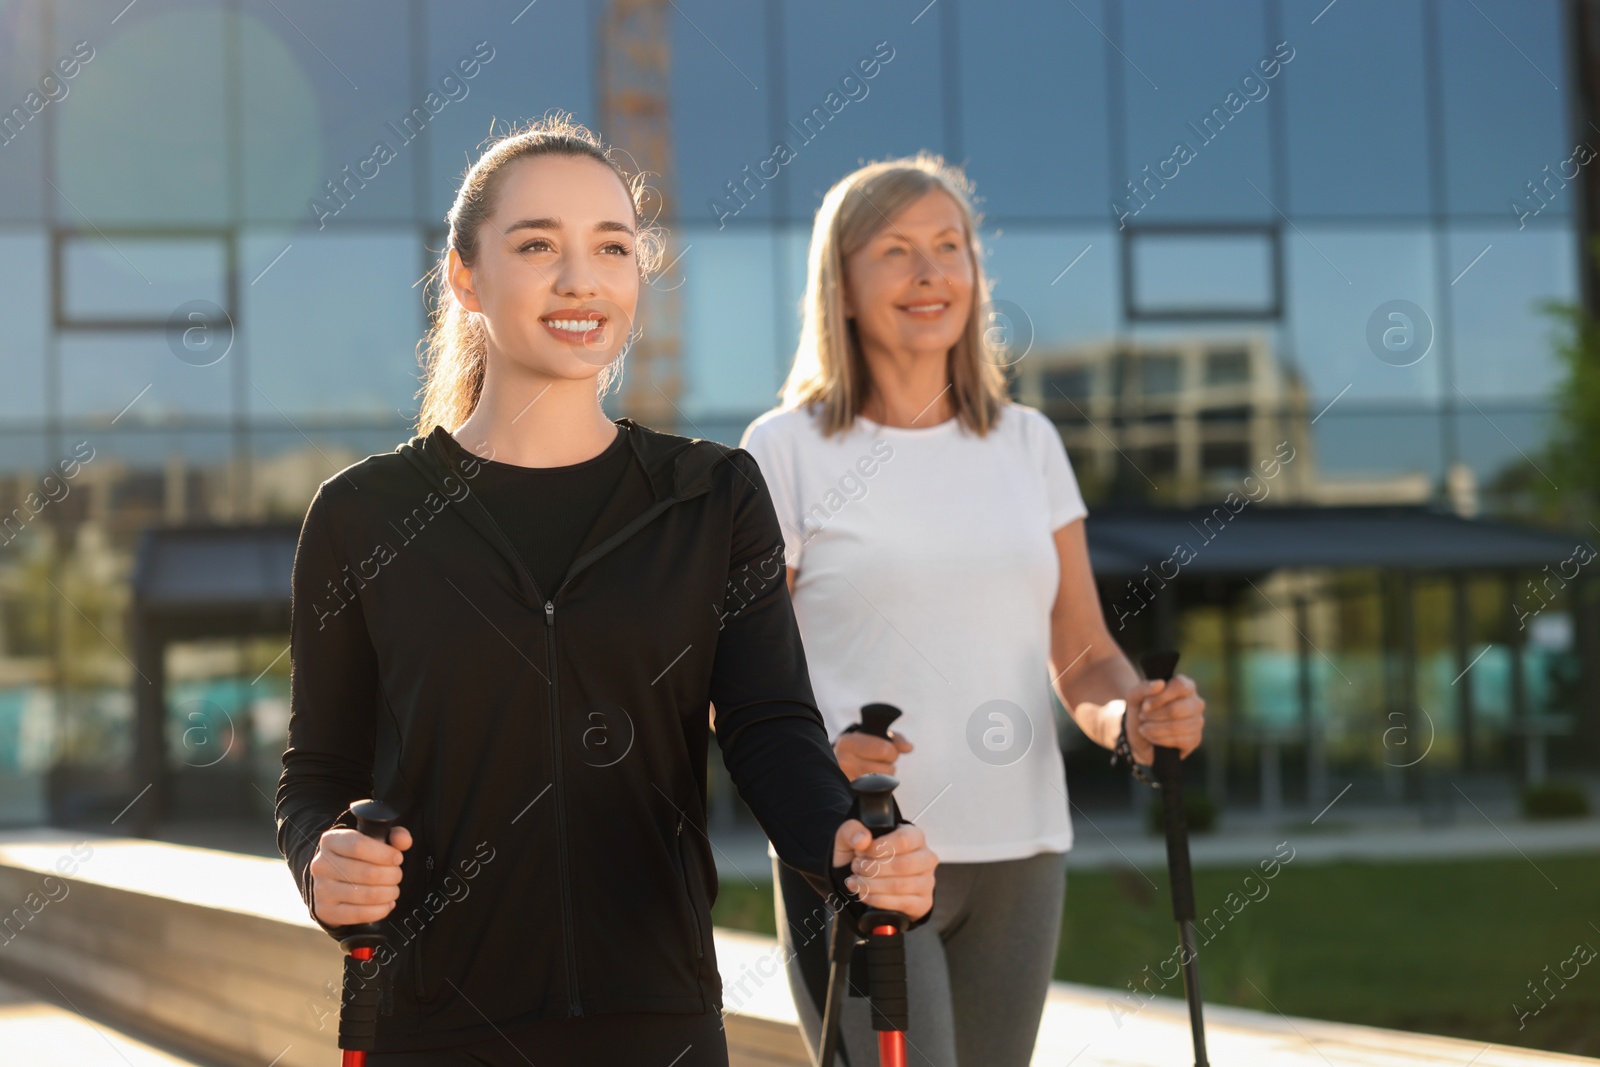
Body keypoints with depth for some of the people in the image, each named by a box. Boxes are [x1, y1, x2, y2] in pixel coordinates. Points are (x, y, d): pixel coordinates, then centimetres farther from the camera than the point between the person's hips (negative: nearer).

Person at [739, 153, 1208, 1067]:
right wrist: (813, 751, -22)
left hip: (1021, 854, 5)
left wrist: (1131, 715, -9)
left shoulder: (1027, 443, 12)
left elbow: (1083, 656, 12)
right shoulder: (788, 450, 0)